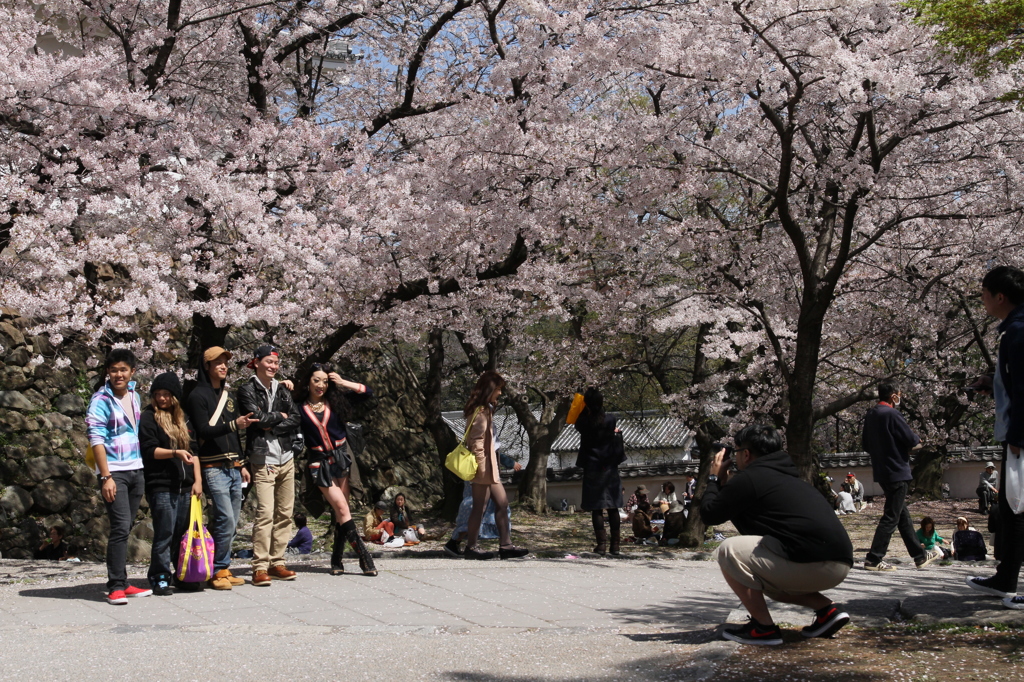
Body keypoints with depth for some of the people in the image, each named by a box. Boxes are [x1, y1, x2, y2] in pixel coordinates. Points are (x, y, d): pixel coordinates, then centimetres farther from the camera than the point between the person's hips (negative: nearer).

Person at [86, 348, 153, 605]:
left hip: (136, 470, 6)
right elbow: (96, 439, -12)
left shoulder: (134, 395, 11)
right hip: (114, 472, -6)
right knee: (120, 528, -12)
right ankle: (116, 586, -8)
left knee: (126, 528, 9)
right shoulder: (101, 400, -8)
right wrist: (106, 477, -18)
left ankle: (122, 583, 14)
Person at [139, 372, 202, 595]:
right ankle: (160, 578, 2)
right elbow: (150, 450, -8)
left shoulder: (183, 419, 17)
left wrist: (198, 479, 10)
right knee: (164, 534, -6)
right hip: (161, 486, -5)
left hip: (184, 486, 5)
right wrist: (176, 453, -22)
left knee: (183, 534, 7)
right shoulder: (149, 418, 1)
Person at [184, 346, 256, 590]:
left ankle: (223, 570, 13)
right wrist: (234, 424, -26)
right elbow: (204, 431, -15)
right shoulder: (198, 395, -5)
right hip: (213, 468, -7)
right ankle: (217, 571, -4)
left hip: (233, 467, 7)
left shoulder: (228, 394, 19)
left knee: (232, 522, 6)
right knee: (225, 519, -14)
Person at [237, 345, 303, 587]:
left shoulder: (283, 390, 15)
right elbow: (257, 417, -15)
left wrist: (271, 426, -10)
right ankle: (260, 567, -9)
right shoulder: (248, 390, -1)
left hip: (286, 458, 6)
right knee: (265, 512, -13)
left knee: (285, 512, 6)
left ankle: (277, 563, 14)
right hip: (263, 460, -6)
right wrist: (280, 416, -1)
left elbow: (295, 419, 4)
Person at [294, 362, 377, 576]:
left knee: (341, 512, 2)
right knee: (342, 509, -8)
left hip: (342, 457, 2)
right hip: (320, 462, -2)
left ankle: (336, 560, 12)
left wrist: (342, 382, -5)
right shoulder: (299, 407, 0)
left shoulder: (336, 400, 4)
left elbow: (367, 393, 4)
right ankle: (364, 556, -6)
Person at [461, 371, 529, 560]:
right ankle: (471, 548, 4)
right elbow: (477, 442, -20)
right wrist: (480, 466, -21)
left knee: (502, 503, 9)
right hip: (483, 467, -10)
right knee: (480, 506, -3)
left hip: (490, 467, 10)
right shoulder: (480, 412, -15)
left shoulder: (485, 409, 17)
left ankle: (505, 545, 11)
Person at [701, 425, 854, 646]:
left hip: (813, 564, -10)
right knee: (762, 577, 30)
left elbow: (709, 514, 1)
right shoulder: (786, 476, 25)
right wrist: (727, 485, 28)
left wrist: (715, 478, 17)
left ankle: (764, 628, -1)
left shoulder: (749, 478, -3)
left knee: (728, 550, -3)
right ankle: (827, 609, 14)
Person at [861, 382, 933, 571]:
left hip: (882, 472, 9)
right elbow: (912, 441, -16)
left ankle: (920, 556, 24)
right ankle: (873, 559, -8)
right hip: (897, 471, -9)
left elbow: (866, 444, 17)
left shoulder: (870, 415, 10)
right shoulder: (891, 414, -16)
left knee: (903, 516, 15)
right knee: (891, 517, -6)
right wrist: (917, 440, 5)